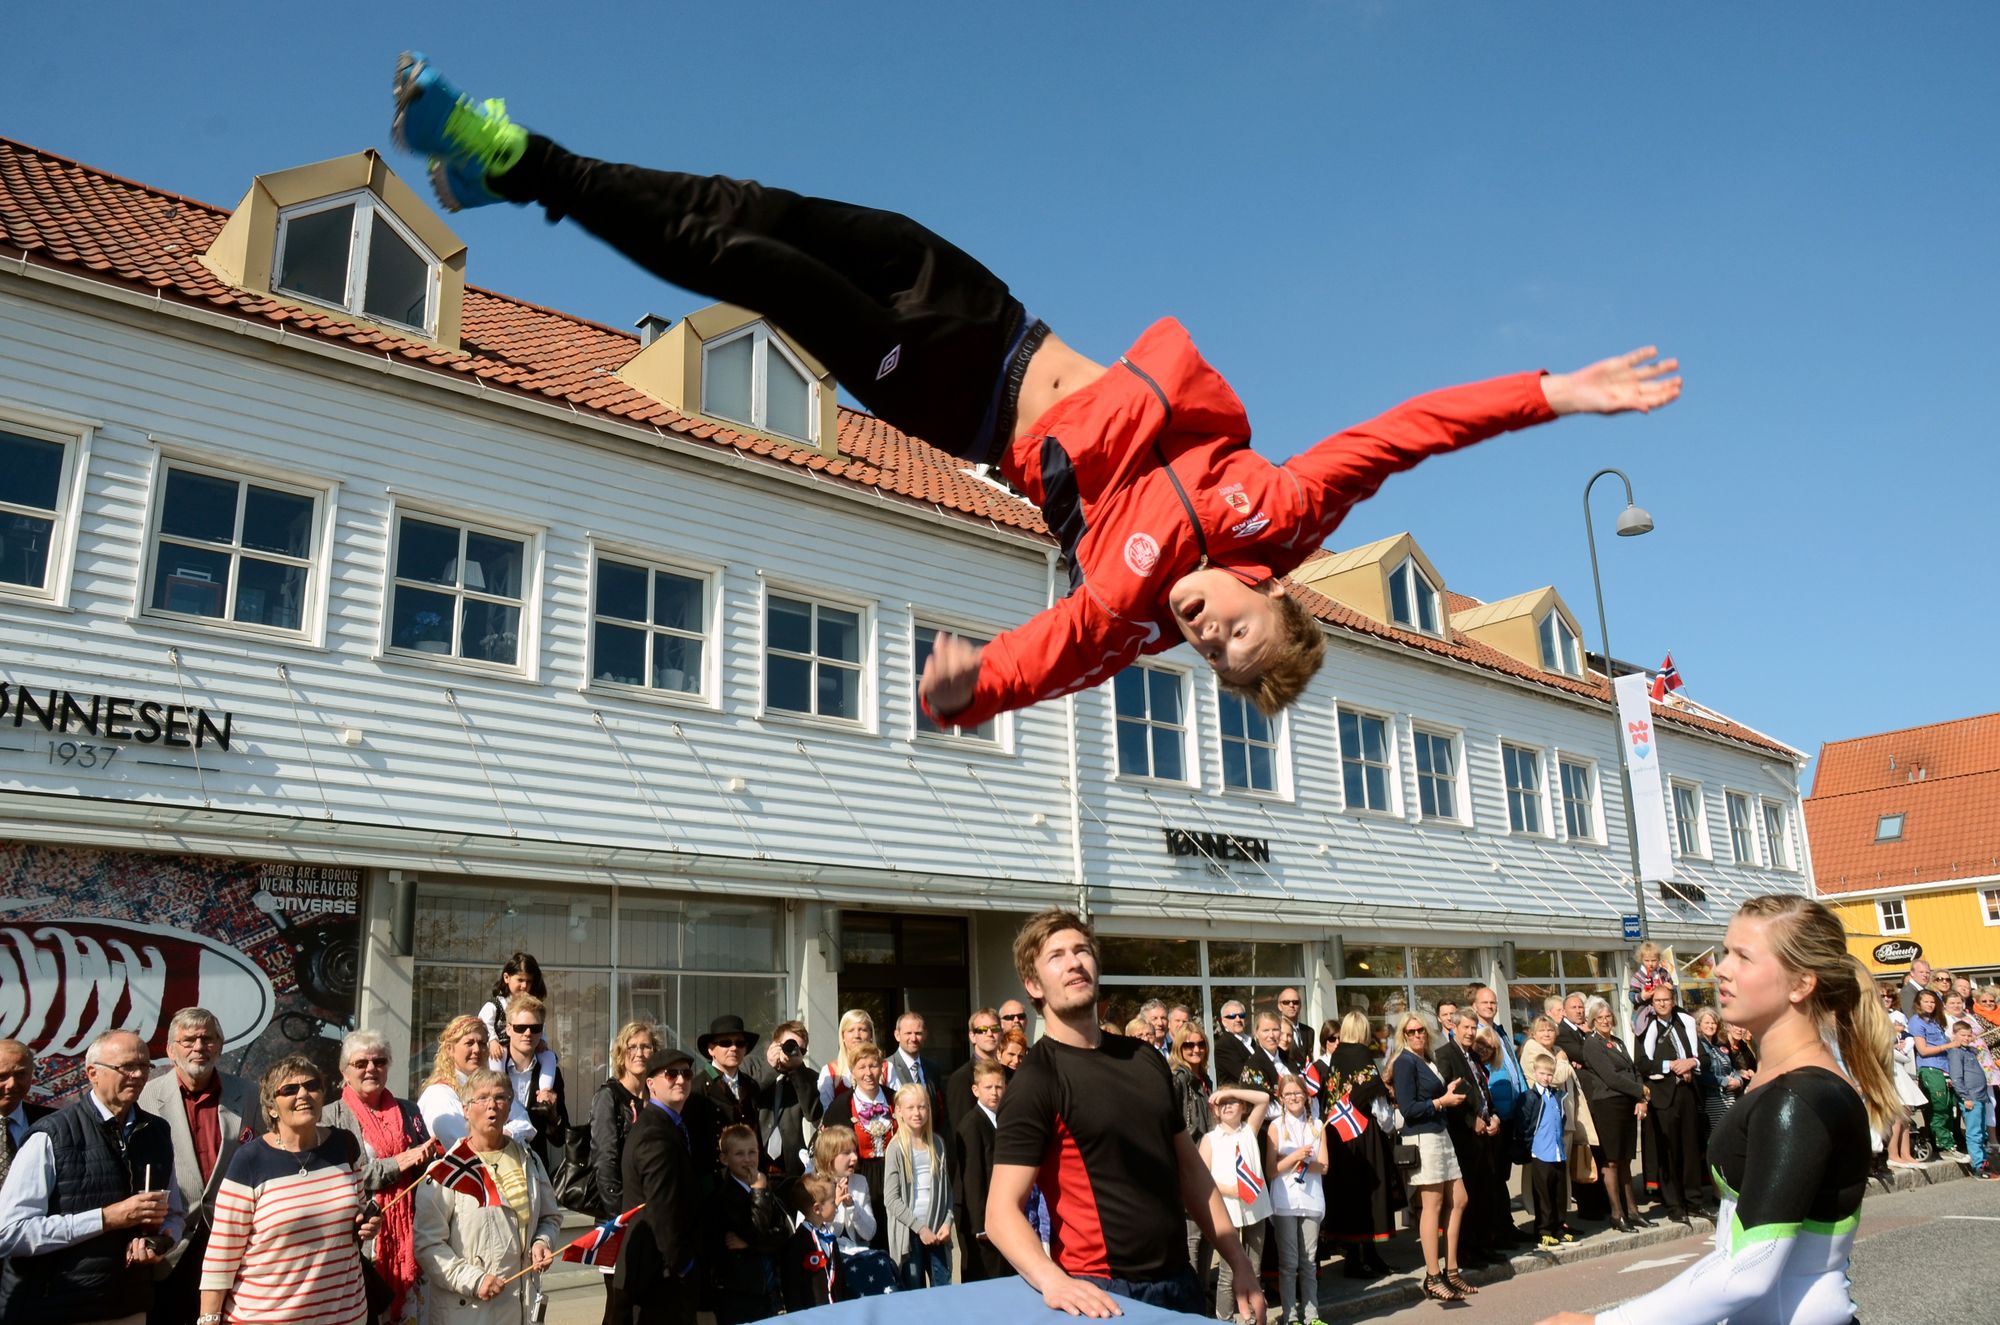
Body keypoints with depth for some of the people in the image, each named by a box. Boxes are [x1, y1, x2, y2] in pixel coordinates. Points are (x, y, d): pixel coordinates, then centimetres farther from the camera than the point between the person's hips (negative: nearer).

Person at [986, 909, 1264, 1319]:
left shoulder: (1146, 1060, 8)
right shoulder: (1036, 1079, -13)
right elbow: (1003, 1209, -18)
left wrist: (1240, 1263, 9)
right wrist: (1053, 1280, -34)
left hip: (1177, 1280, 6)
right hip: (1102, 1292, -6)